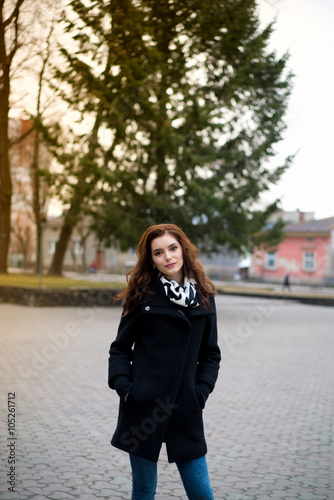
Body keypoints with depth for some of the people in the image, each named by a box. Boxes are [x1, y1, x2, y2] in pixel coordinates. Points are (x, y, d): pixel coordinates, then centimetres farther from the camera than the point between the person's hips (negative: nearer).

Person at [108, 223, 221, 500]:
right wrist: (122, 385, -9)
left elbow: (211, 353, 12)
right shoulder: (142, 294, -1)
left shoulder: (204, 297, 6)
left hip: (186, 410, 2)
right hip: (143, 405, -2)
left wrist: (201, 391, 0)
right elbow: (120, 347, 4)